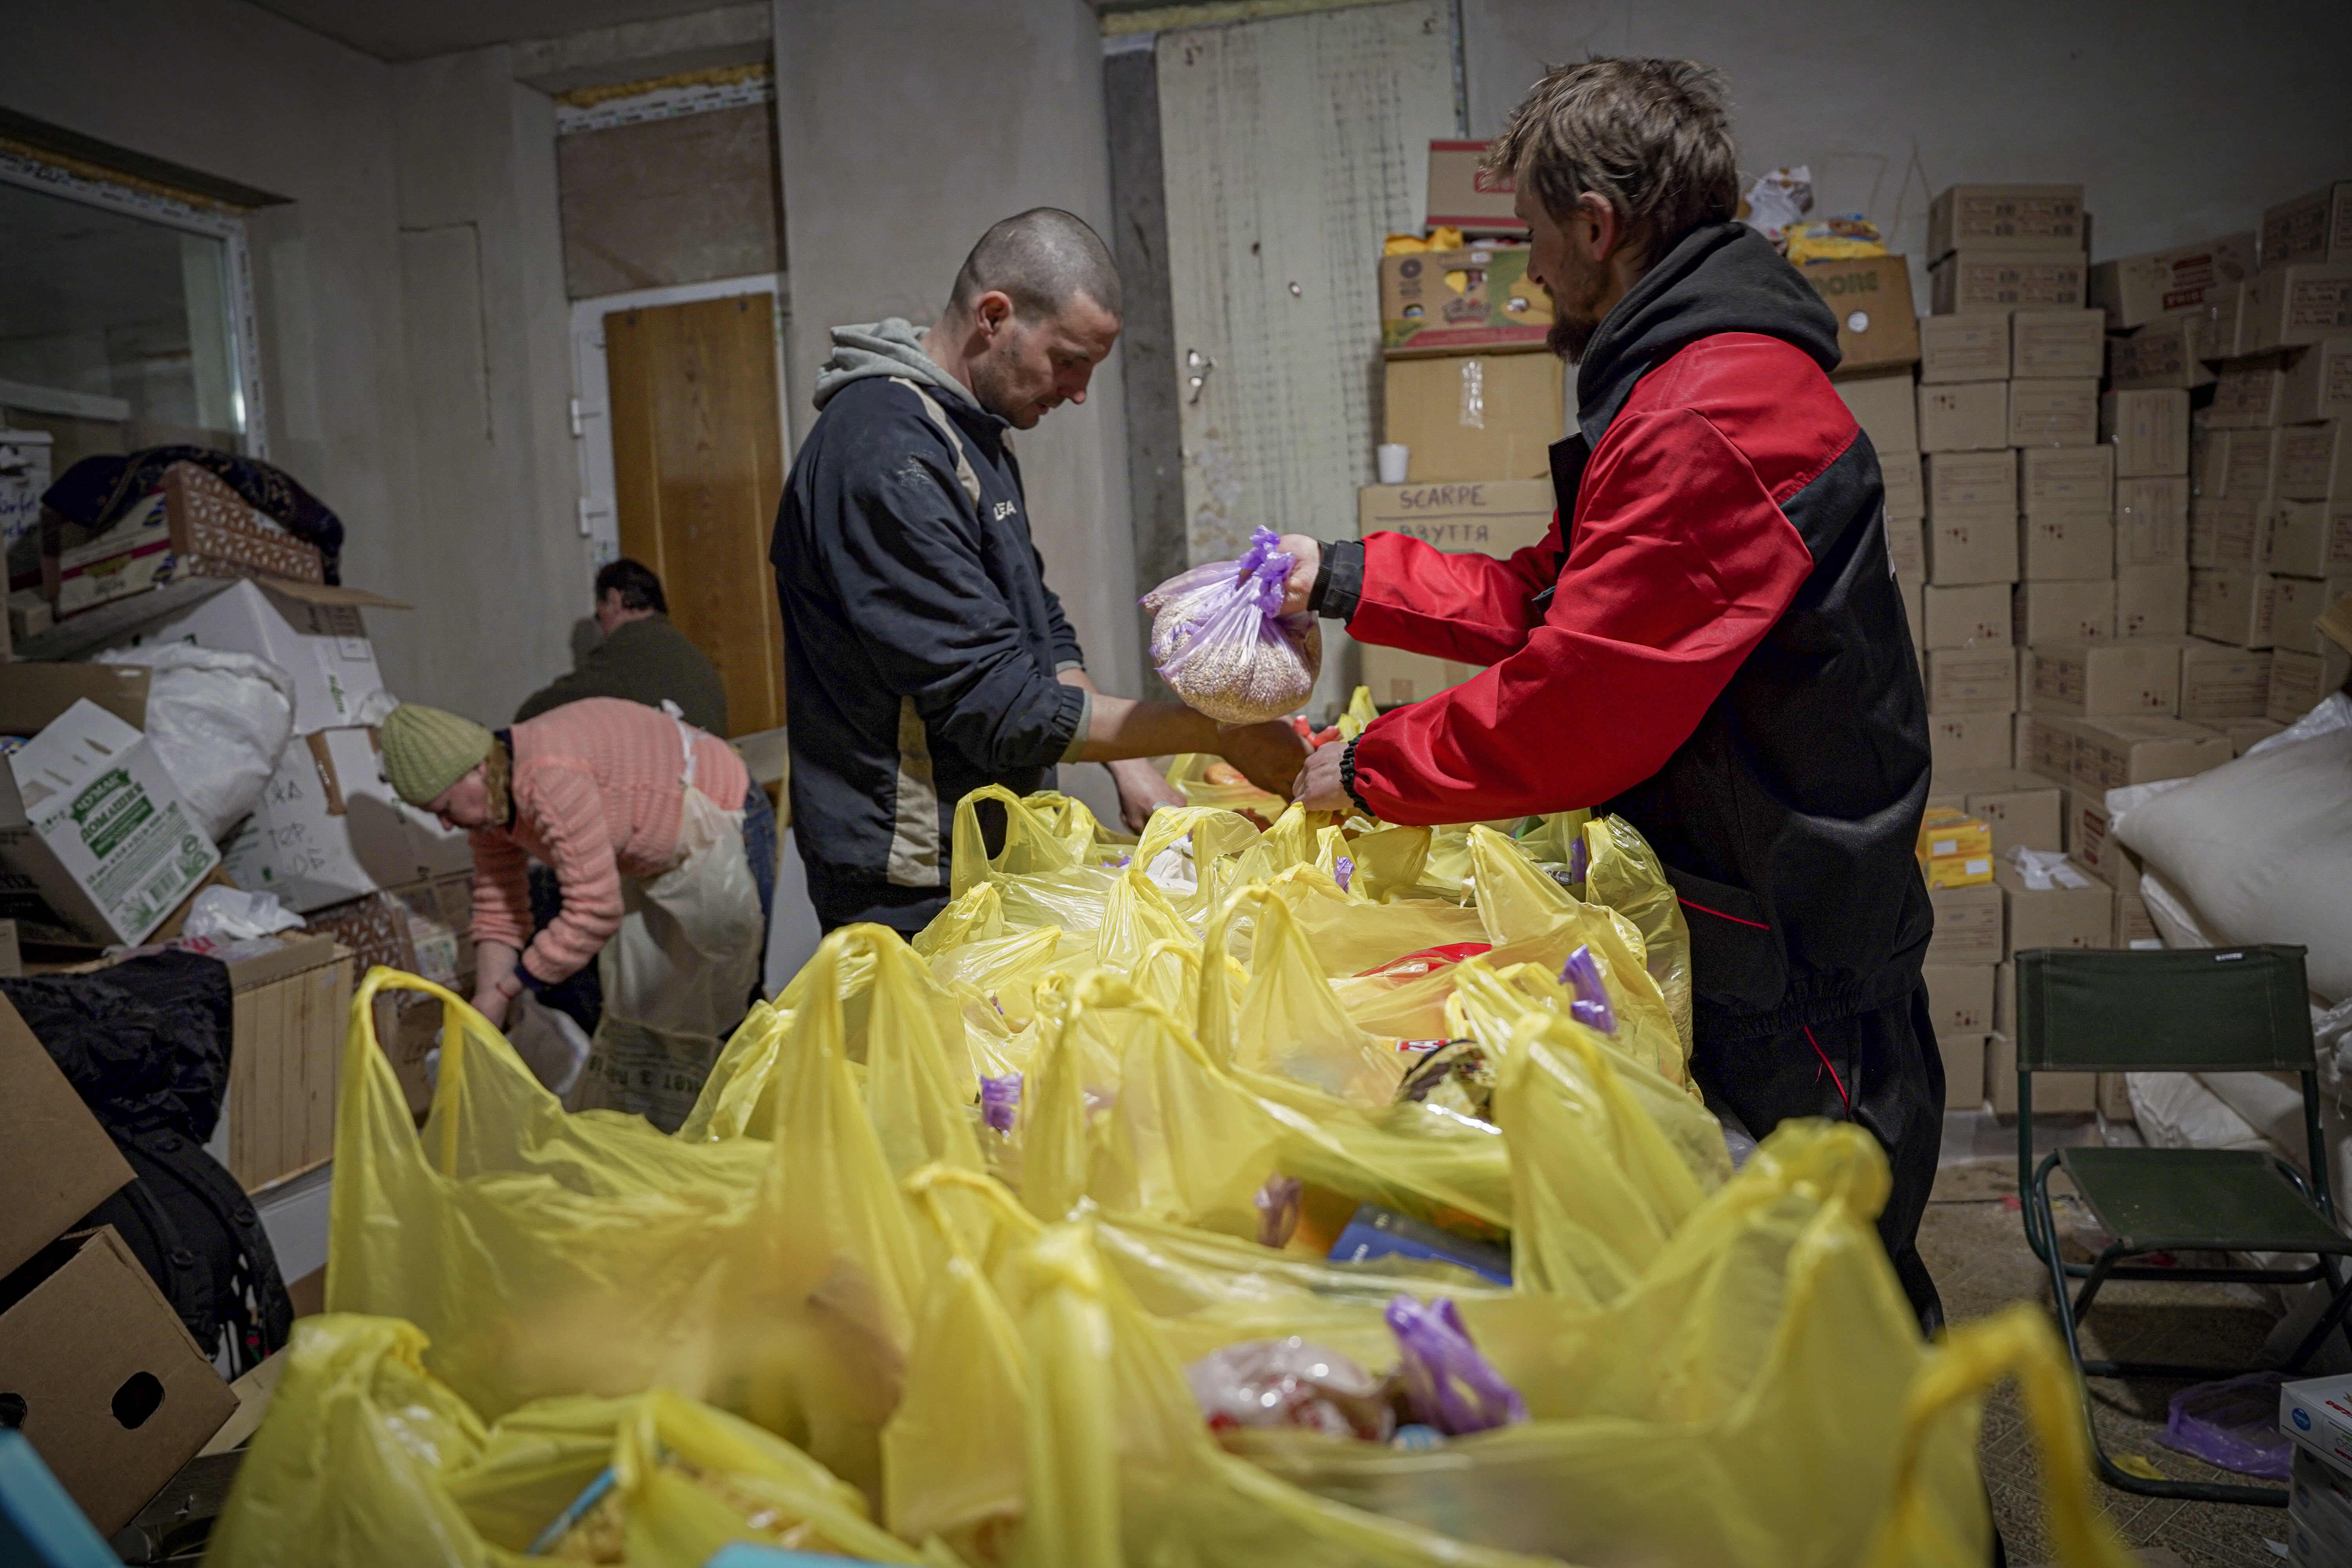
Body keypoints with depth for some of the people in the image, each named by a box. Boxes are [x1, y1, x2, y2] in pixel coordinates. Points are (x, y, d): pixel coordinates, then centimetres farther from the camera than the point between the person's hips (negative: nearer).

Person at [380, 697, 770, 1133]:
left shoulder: (549, 779, -36)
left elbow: (594, 913, -35)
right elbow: (497, 912, 1)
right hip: (654, 855, 10)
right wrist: (485, 1003, -12)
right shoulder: (489, 803, -6)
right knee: (634, 1001, 17)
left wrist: (504, 992, -26)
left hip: (721, 831, -9)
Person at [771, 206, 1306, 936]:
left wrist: (1127, 761, 2)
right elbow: (997, 704, -24)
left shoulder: (974, 435, 11)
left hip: (993, 862, 9)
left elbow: (1041, 630, 17)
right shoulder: (888, 452, -21)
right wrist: (1216, 731, -18)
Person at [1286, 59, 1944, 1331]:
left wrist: (1369, 769, -12)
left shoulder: (1710, 424, -24)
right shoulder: (1684, 380, 13)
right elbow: (1546, 599, 15)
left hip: (1788, 975, -10)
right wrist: (1341, 577, 13)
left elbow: (1579, 709, -25)